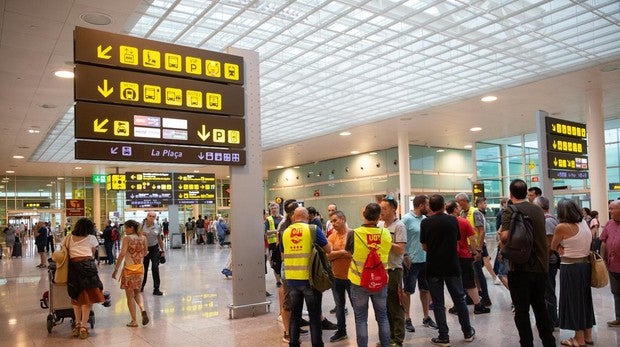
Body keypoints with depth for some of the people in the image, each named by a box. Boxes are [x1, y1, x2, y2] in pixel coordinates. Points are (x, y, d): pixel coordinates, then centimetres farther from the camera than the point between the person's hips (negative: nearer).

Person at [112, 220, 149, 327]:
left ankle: (134, 321, 11)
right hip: (140, 268, 5)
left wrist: (116, 269, -14)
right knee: (137, 291, 22)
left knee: (130, 295, 7)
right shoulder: (143, 238, 2)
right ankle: (143, 309, -5)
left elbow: (122, 254, -18)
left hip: (129, 268, -5)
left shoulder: (126, 238, -11)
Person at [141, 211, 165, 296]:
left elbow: (160, 239, 11)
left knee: (155, 269, -5)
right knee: (144, 269, 12)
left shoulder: (157, 227, 1)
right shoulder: (142, 226, -6)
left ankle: (156, 289, -1)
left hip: (154, 249, 0)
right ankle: (141, 286, 32)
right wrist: (141, 235, -20)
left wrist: (162, 250, 13)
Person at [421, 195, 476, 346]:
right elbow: (457, 240, 10)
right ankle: (468, 332, 27)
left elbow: (424, 246, 0)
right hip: (452, 266, 2)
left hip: (433, 268, -1)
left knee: (438, 302, 7)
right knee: (459, 299, 15)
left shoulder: (425, 223, -7)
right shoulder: (453, 220, -2)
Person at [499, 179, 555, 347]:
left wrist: (500, 234, -3)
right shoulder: (539, 210, 7)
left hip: (520, 268, -6)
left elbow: (505, 236, -24)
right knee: (540, 307, 20)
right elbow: (540, 235, 18)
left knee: (522, 310, 3)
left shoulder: (510, 211, -12)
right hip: (541, 267, 6)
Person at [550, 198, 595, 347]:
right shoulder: (584, 223, 3)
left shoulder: (562, 227, -16)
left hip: (570, 267, -7)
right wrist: (567, 249, 0)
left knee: (572, 300, 4)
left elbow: (553, 247, -5)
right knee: (584, 298, 17)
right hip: (585, 264, 7)